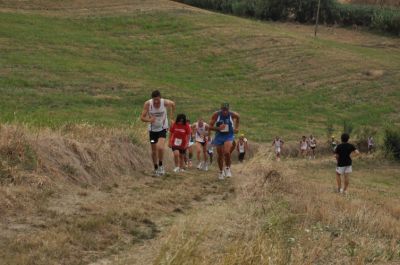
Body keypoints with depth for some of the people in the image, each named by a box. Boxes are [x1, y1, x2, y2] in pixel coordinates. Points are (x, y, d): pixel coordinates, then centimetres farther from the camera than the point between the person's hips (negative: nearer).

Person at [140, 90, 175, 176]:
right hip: (152, 129, 2)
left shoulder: (165, 103, -19)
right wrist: (149, 120, -34)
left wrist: (171, 116, 7)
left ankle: (161, 165, 1)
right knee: (154, 151, 9)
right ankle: (156, 169, 30)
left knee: (160, 147, -22)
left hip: (162, 129, -2)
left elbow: (173, 104, 6)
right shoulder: (148, 104, -18)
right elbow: (142, 117, -14)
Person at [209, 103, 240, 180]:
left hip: (229, 136, -1)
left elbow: (238, 117, 13)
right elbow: (210, 127, -12)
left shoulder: (232, 114, -13)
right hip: (219, 136, 1)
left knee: (227, 152, -23)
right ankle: (221, 172, 31)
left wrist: (236, 127, 11)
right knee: (220, 155, 9)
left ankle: (227, 168, 2)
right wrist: (218, 128, -29)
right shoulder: (216, 115, -15)